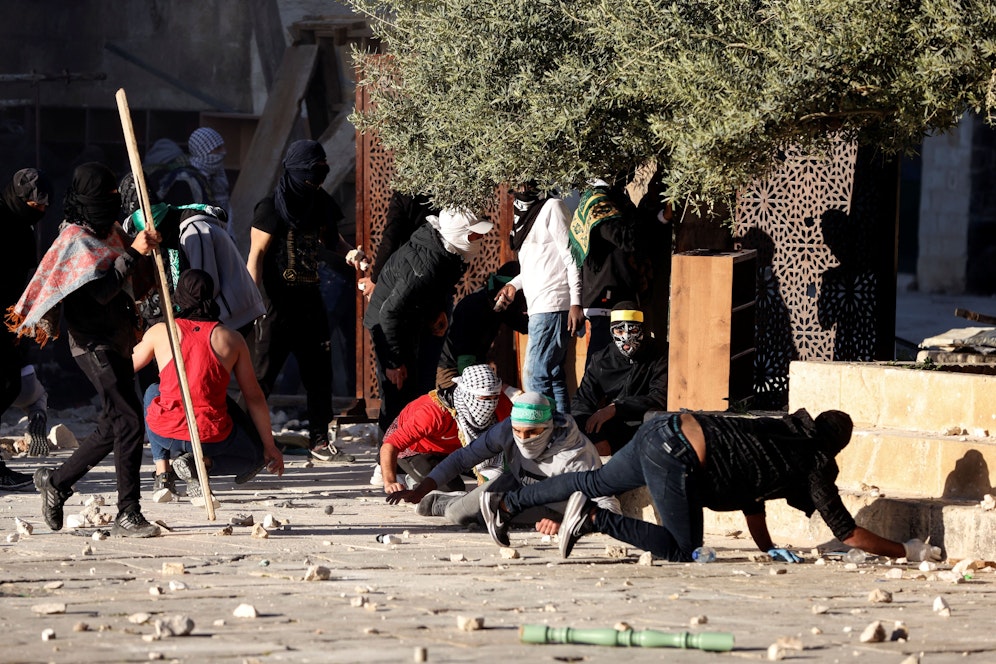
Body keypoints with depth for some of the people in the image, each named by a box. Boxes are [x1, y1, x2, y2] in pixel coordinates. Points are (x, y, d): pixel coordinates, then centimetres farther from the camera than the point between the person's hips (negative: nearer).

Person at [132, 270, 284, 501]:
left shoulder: (160, 332, 4)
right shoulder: (231, 338, 3)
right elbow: (254, 397, 7)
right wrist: (270, 446, 17)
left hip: (163, 434, 1)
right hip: (212, 438, -1)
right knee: (256, 456, 29)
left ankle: (162, 474, 19)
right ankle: (202, 463, -3)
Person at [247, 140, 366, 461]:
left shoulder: (318, 204, 10)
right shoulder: (272, 207, -9)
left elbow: (327, 235, 28)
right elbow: (256, 254, -11)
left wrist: (347, 251, 6)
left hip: (310, 301, 6)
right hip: (277, 302, -6)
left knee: (319, 373, 8)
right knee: (263, 374, -5)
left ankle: (319, 439, 17)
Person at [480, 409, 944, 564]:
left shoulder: (781, 430, 22)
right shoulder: (814, 465, 2)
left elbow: (750, 490, 32)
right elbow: (848, 533, 3)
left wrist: (769, 548, 33)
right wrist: (908, 552, 11)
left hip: (666, 430, 8)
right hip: (677, 459, -8)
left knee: (597, 482, 24)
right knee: (682, 550, -1)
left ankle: (504, 503, 26)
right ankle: (593, 519, -10)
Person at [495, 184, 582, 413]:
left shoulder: (552, 207, -7)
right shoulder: (527, 214, 19)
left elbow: (571, 257, -13)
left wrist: (576, 303, -19)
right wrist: (514, 285, 14)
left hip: (552, 306, -9)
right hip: (540, 307, 9)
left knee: (535, 379, -13)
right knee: (553, 377, 8)